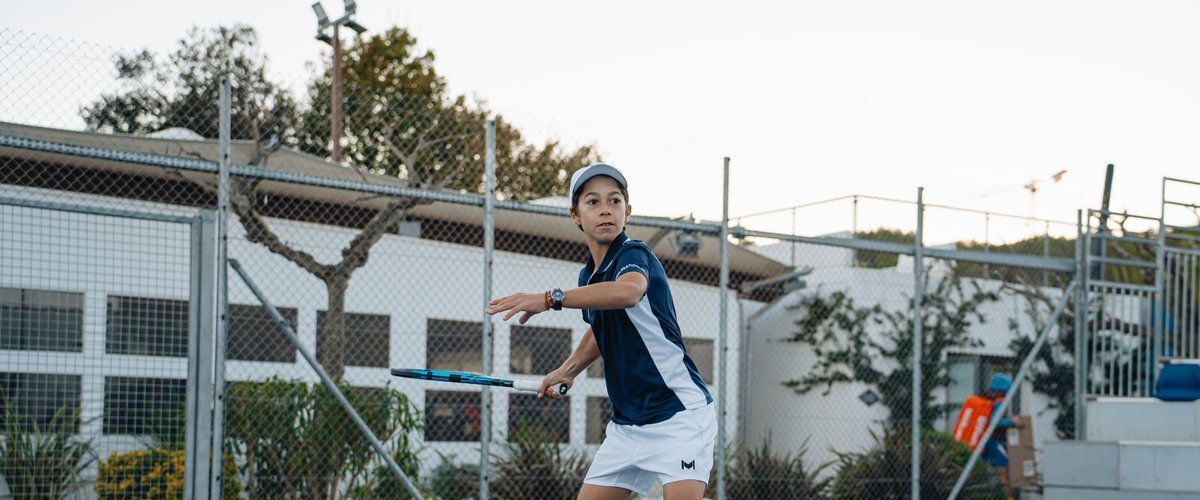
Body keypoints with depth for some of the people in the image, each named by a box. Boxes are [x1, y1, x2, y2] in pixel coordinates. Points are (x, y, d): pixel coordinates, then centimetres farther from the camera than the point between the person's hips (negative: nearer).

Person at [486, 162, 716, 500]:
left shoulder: (634, 254, -14)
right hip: (628, 422, 8)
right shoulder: (589, 276, 10)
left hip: (679, 412, -8)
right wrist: (569, 369, 24)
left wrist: (549, 299, -44)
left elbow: (629, 291, -40)